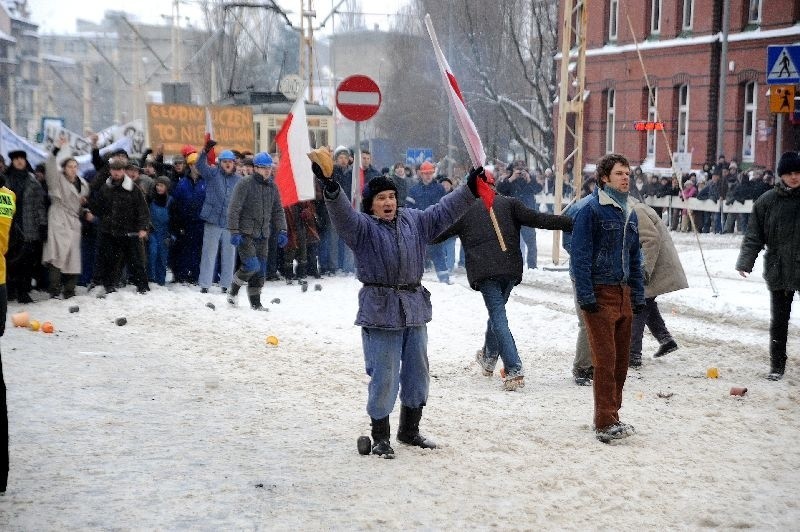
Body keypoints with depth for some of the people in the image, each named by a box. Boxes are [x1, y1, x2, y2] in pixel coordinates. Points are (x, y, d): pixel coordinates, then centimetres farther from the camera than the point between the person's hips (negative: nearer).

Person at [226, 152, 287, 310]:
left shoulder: (272, 186, 11)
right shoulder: (244, 184, -8)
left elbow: (278, 211, 18)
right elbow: (234, 209, -9)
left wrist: (281, 231, 7)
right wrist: (234, 232, -15)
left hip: (263, 235, 6)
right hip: (245, 233, -6)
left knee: (260, 270, 4)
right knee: (252, 265, -17)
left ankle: (255, 302, 14)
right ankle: (233, 290, 8)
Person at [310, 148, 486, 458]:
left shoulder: (414, 221, 13)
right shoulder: (362, 227, -5)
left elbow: (444, 211, 16)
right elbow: (342, 212, -23)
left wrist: (470, 189, 7)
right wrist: (330, 188, -42)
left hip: (414, 308, 6)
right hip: (380, 311, -6)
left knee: (417, 372, 14)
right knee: (384, 376, -3)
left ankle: (410, 430, 31)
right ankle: (380, 436, 13)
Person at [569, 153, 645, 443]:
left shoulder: (630, 213, 15)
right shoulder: (590, 210, -9)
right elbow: (580, 256, -13)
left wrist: (638, 296, 15)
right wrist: (586, 297, -17)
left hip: (623, 294, 8)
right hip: (600, 294, -8)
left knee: (621, 360, 9)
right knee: (605, 361, -9)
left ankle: (610, 418, 19)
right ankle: (606, 424, -5)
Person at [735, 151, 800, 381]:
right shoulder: (767, 201, -2)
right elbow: (754, 236, -2)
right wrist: (745, 262, -12)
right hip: (779, 271, 1)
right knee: (778, 321, 9)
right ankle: (777, 365, 19)